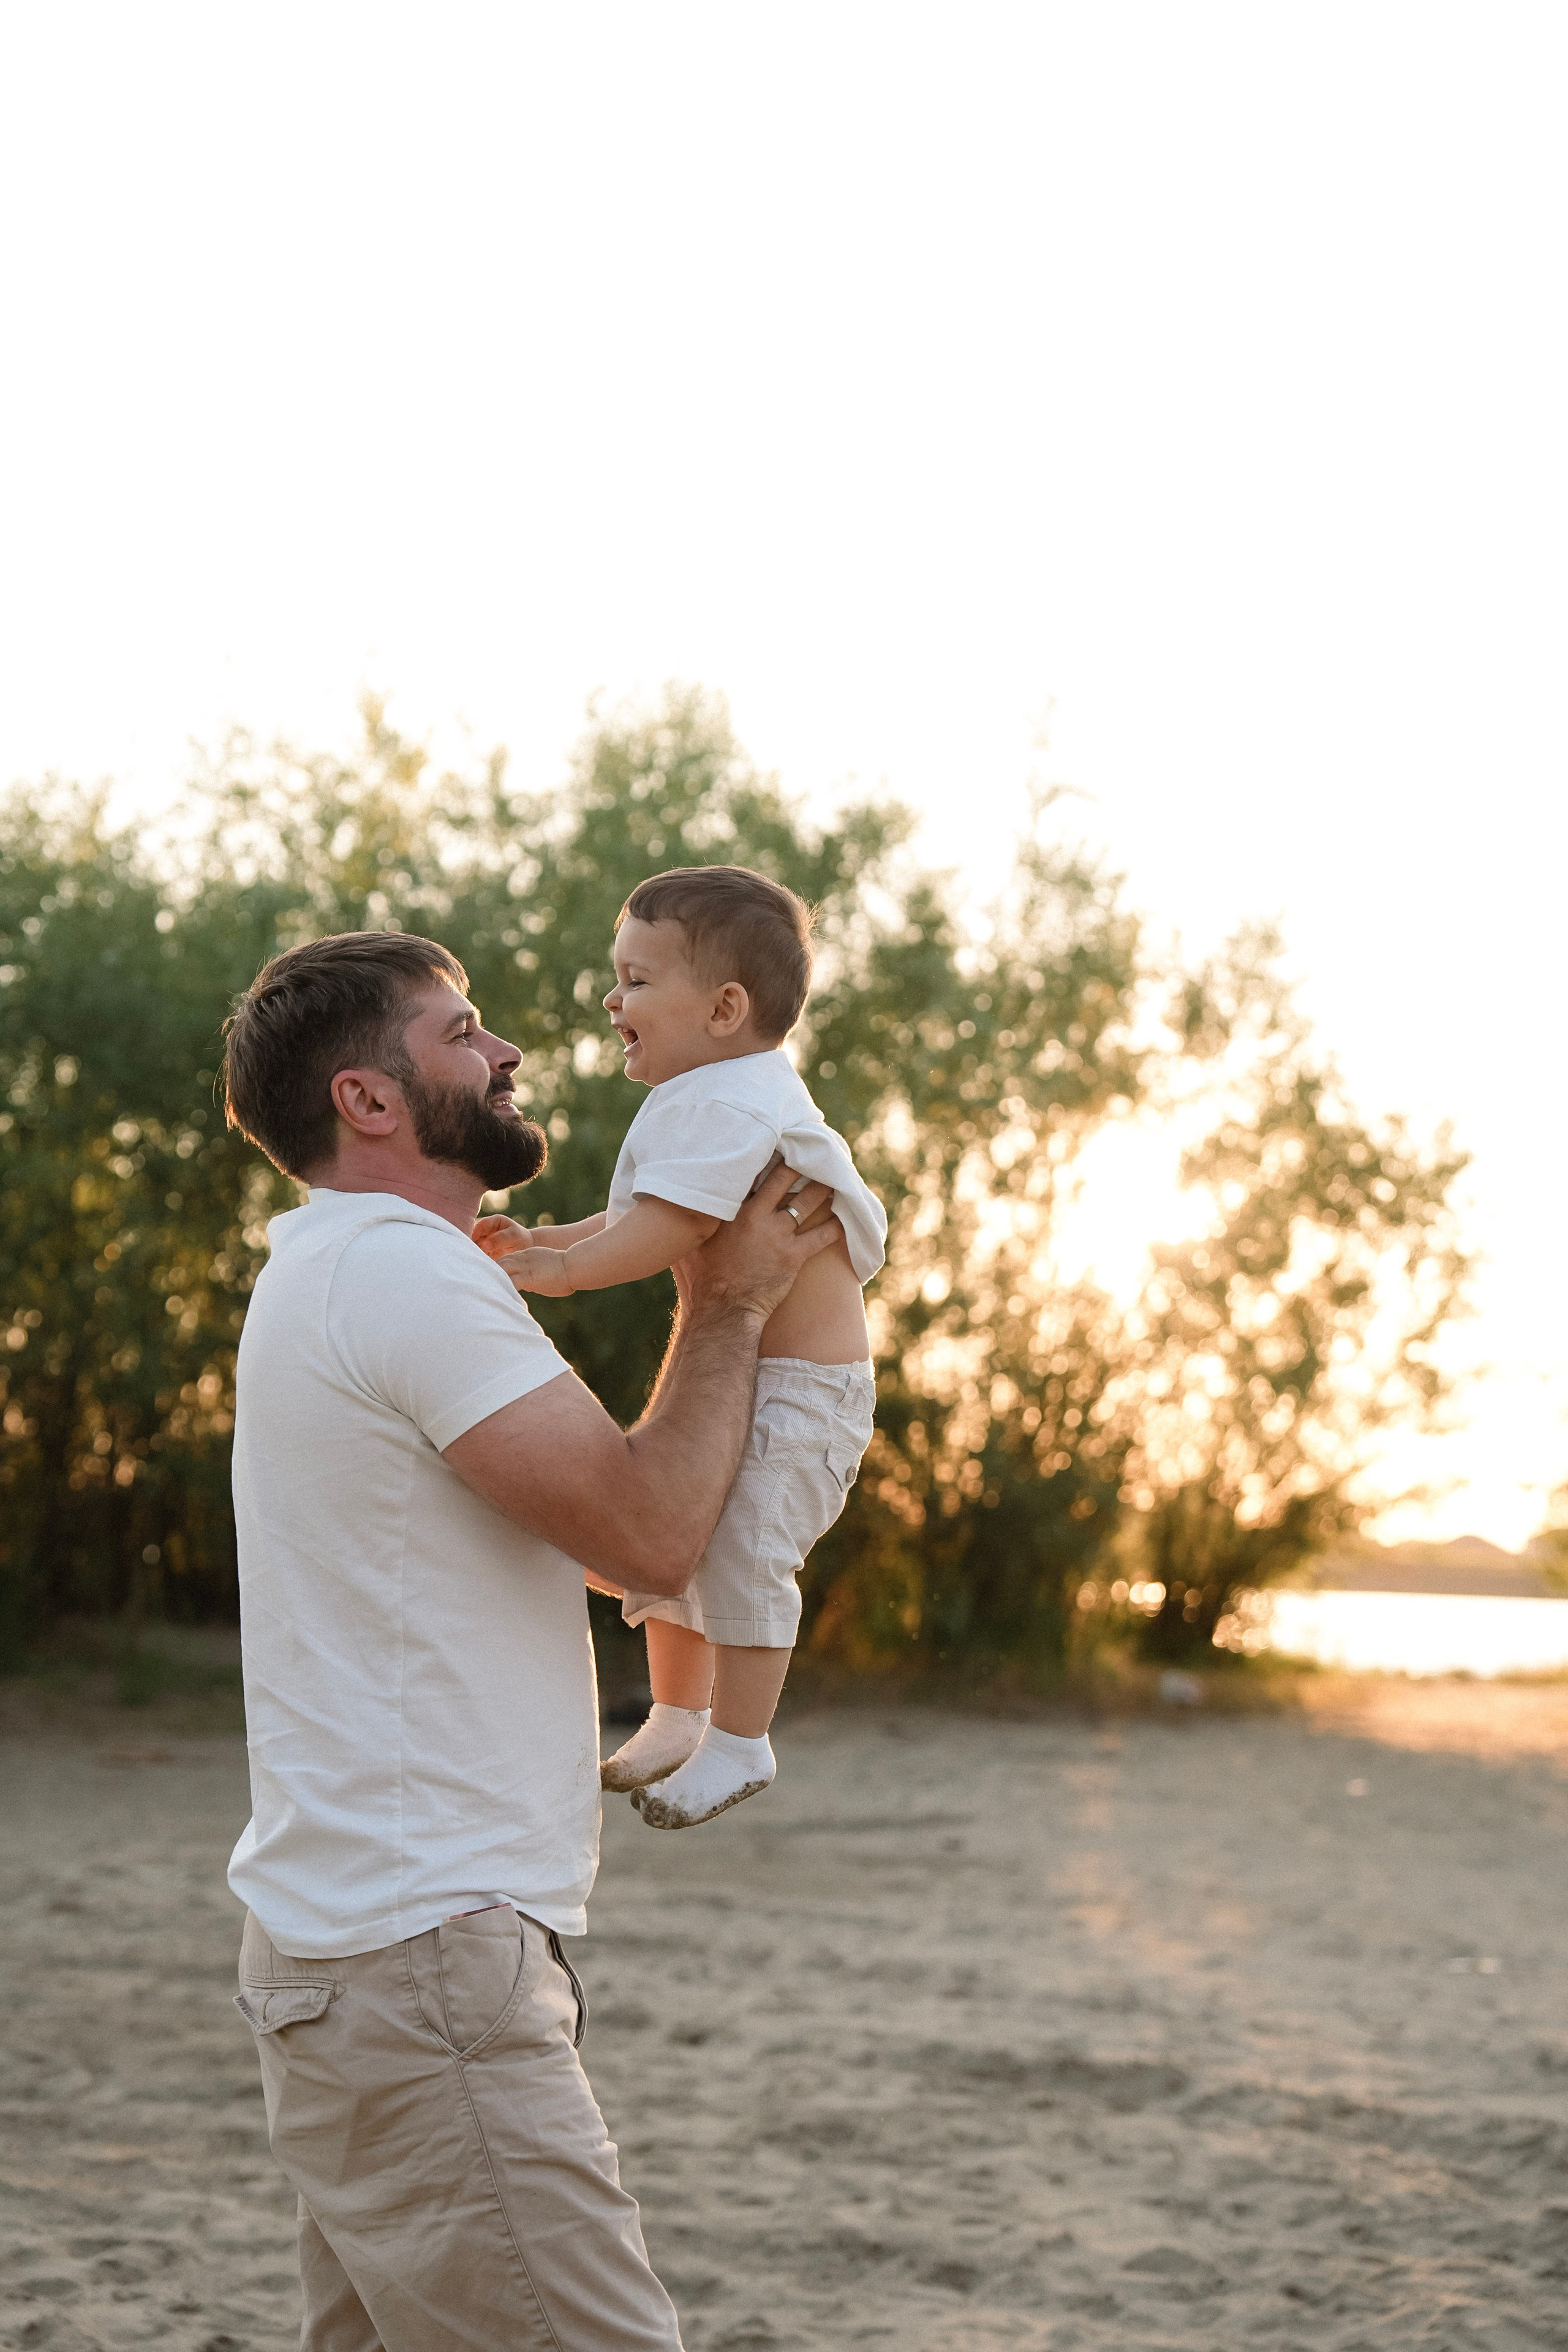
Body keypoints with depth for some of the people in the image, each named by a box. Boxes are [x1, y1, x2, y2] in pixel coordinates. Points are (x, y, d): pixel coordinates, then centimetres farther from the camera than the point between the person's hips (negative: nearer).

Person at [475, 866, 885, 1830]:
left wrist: (567, 1268, -25)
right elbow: (637, 1216, 20)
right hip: (728, 1372, 11)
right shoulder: (712, 1098, 13)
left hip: (800, 1382, -11)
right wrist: (543, 1239, 11)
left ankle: (740, 1741, 0)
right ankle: (678, 1716, 30)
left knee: (741, 1545, -12)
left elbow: (673, 1224, -31)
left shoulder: (729, 1106, -22)